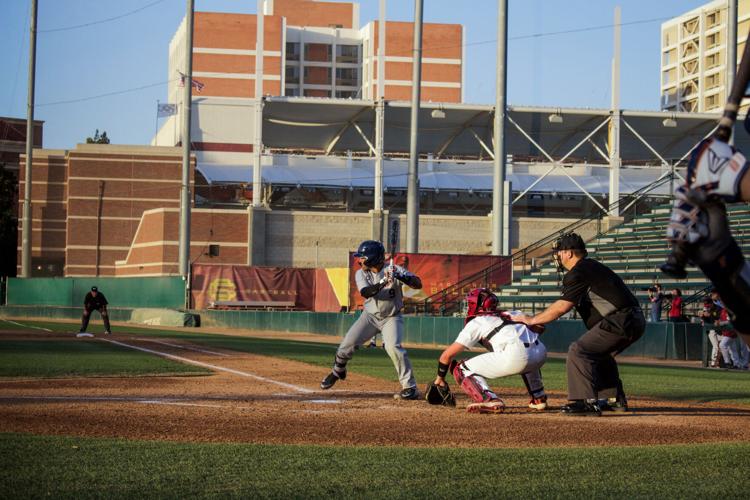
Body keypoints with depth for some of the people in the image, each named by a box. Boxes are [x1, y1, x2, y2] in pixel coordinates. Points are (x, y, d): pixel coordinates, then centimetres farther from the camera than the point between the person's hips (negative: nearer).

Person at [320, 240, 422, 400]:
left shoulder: (393, 270, -17)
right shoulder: (361, 274, -8)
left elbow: (418, 284, -25)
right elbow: (365, 292, -26)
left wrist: (402, 277, -43)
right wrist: (382, 283, -42)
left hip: (391, 317, -4)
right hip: (370, 315, 4)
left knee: (393, 346, -26)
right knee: (348, 343, -1)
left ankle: (410, 387, -20)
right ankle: (338, 371, 31)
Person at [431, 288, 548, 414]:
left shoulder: (476, 322, 15)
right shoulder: (509, 315, 32)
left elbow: (447, 355, 13)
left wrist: (440, 378, 27)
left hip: (515, 356, -6)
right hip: (541, 354, 6)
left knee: (461, 369, 7)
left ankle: (490, 401, -14)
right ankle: (539, 398, 32)